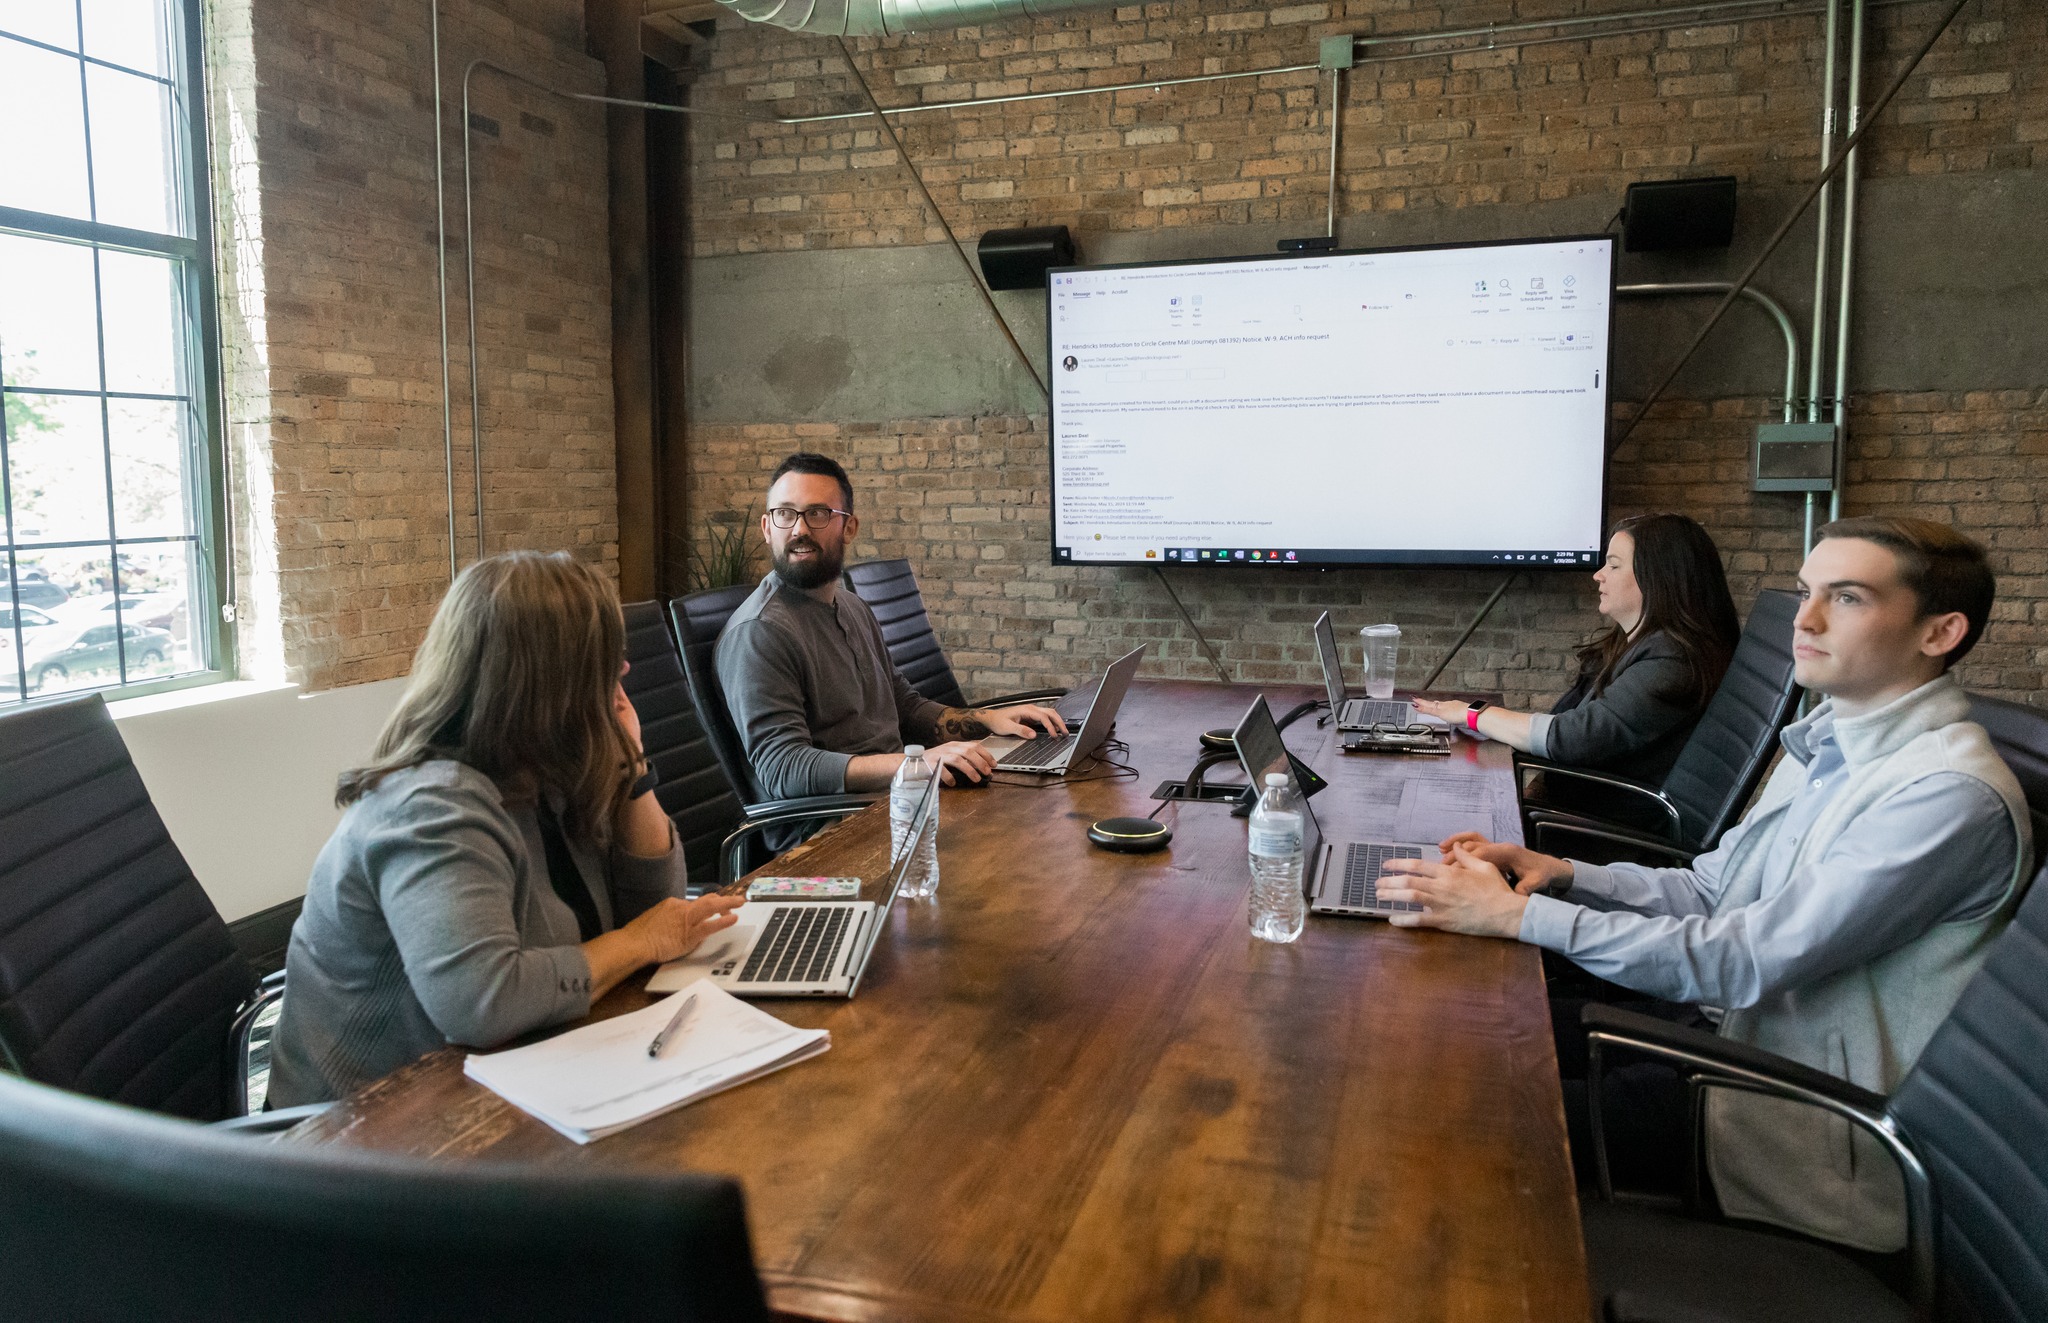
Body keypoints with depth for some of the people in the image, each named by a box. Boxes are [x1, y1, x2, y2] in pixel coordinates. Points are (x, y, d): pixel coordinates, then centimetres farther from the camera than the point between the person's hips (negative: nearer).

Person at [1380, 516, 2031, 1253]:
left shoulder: (1950, 793, -23)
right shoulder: (1831, 741, 8)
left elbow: (1746, 961, -27)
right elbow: (1711, 891, 11)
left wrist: (1518, 915, -27)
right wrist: (1561, 874, -6)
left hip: (1816, 1149, -8)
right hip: (1740, 1041, 8)